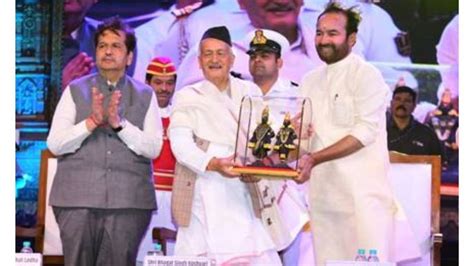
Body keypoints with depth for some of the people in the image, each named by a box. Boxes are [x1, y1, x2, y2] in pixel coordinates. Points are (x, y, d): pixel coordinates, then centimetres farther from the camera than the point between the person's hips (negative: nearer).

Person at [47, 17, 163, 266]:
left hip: (129, 200, 0)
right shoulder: (75, 90, 10)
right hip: (78, 198, 0)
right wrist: (92, 122, -13)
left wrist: (120, 123, -14)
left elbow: (153, 148, -1)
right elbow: (55, 144, 1)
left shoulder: (145, 95, 10)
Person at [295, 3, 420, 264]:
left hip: (362, 191, -6)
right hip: (323, 191, 6)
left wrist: (314, 159, -21)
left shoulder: (366, 75, -6)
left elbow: (365, 132, -15)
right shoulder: (310, 81, 15)